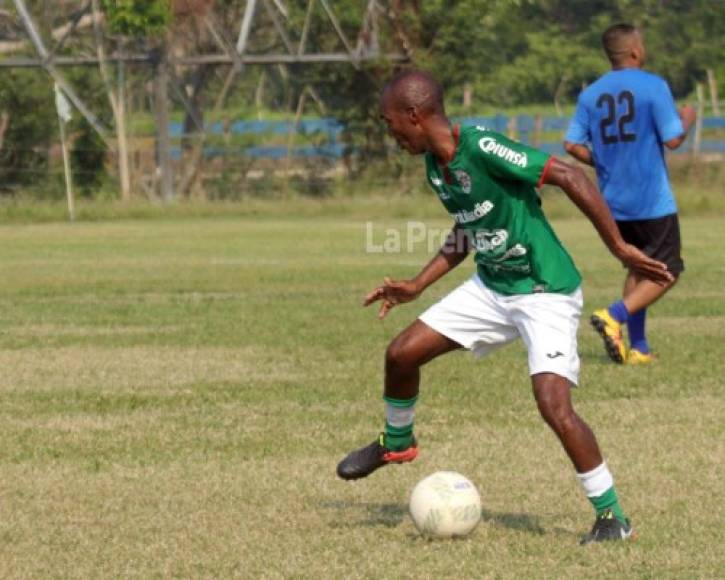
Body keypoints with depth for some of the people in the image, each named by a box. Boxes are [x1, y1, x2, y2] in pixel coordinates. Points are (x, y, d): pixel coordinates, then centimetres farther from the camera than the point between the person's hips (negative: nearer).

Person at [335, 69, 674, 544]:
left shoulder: (482, 149, -25)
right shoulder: (435, 164, 3)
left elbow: (568, 176, -26)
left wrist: (619, 248, -26)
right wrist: (418, 286, 18)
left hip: (547, 292, -8)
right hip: (491, 287, 8)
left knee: (554, 404, -21)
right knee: (401, 353, 6)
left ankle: (612, 516, -7)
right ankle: (397, 443, 35)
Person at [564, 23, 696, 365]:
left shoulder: (590, 94, 4)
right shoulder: (653, 86, -11)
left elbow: (572, 145, 1)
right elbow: (673, 139, -12)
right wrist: (687, 119, 8)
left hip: (613, 201, 6)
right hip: (653, 201, -6)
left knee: (638, 269, 18)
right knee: (667, 271, 1)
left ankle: (638, 346, 12)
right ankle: (614, 316, -20)